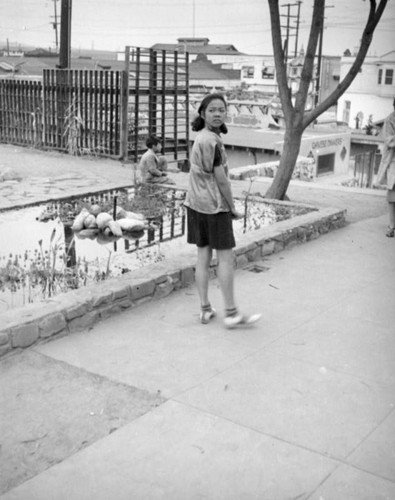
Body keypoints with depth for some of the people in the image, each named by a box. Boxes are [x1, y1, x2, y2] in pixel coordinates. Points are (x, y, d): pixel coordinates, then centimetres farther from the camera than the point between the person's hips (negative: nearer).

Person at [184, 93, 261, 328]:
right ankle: (231, 313, 6)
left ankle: (206, 309, 18)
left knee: (203, 256, 11)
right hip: (215, 205, -9)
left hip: (196, 204, 9)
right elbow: (221, 180, -17)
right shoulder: (213, 141, -18)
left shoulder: (200, 138, 10)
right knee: (226, 258, -1)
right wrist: (233, 208, -6)